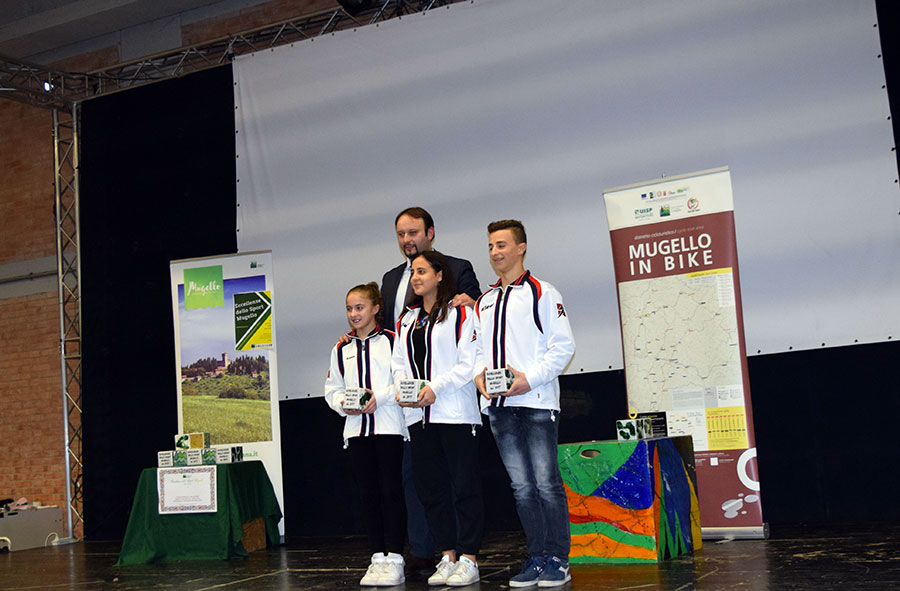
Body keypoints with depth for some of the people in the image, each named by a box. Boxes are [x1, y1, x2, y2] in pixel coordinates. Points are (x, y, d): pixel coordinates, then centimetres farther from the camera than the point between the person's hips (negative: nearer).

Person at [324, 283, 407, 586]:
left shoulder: (392, 340, 0)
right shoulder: (341, 349, 14)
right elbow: (332, 390, 16)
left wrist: (380, 397, -16)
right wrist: (344, 405, -4)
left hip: (388, 426, -4)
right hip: (356, 428, 5)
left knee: (390, 490, -4)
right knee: (367, 493, 6)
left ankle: (394, 559, 0)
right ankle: (377, 557, 13)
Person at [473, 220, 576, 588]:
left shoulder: (541, 293, 0)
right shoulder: (484, 302, 18)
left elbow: (563, 346, -5)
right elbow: (479, 348, 20)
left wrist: (530, 378, -15)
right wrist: (479, 374, -1)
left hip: (536, 401, -5)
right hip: (499, 406, 6)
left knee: (546, 483, -5)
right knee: (522, 486, 9)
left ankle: (557, 561, 5)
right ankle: (537, 558, 17)